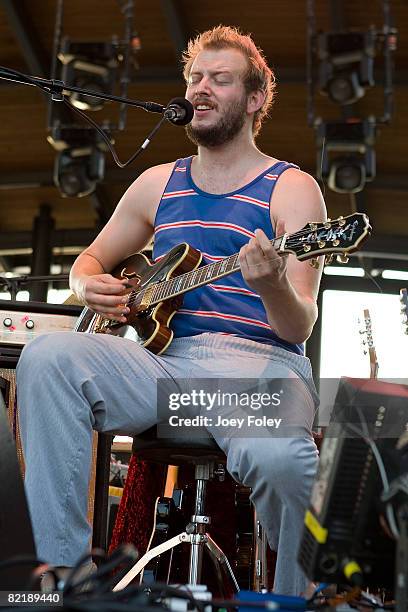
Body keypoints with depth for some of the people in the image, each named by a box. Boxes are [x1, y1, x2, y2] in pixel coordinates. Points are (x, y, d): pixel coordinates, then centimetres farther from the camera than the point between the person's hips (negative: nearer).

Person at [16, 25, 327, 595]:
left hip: (259, 360, -4)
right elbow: (92, 257, 29)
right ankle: (61, 566, -19)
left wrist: (273, 287, -28)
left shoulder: (292, 188, 5)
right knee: (48, 357, -24)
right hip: (164, 354, 4)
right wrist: (89, 286, 4)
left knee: (279, 458, -37)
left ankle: (300, 594, -5)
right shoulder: (158, 183, 20)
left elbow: (299, 327, -4)